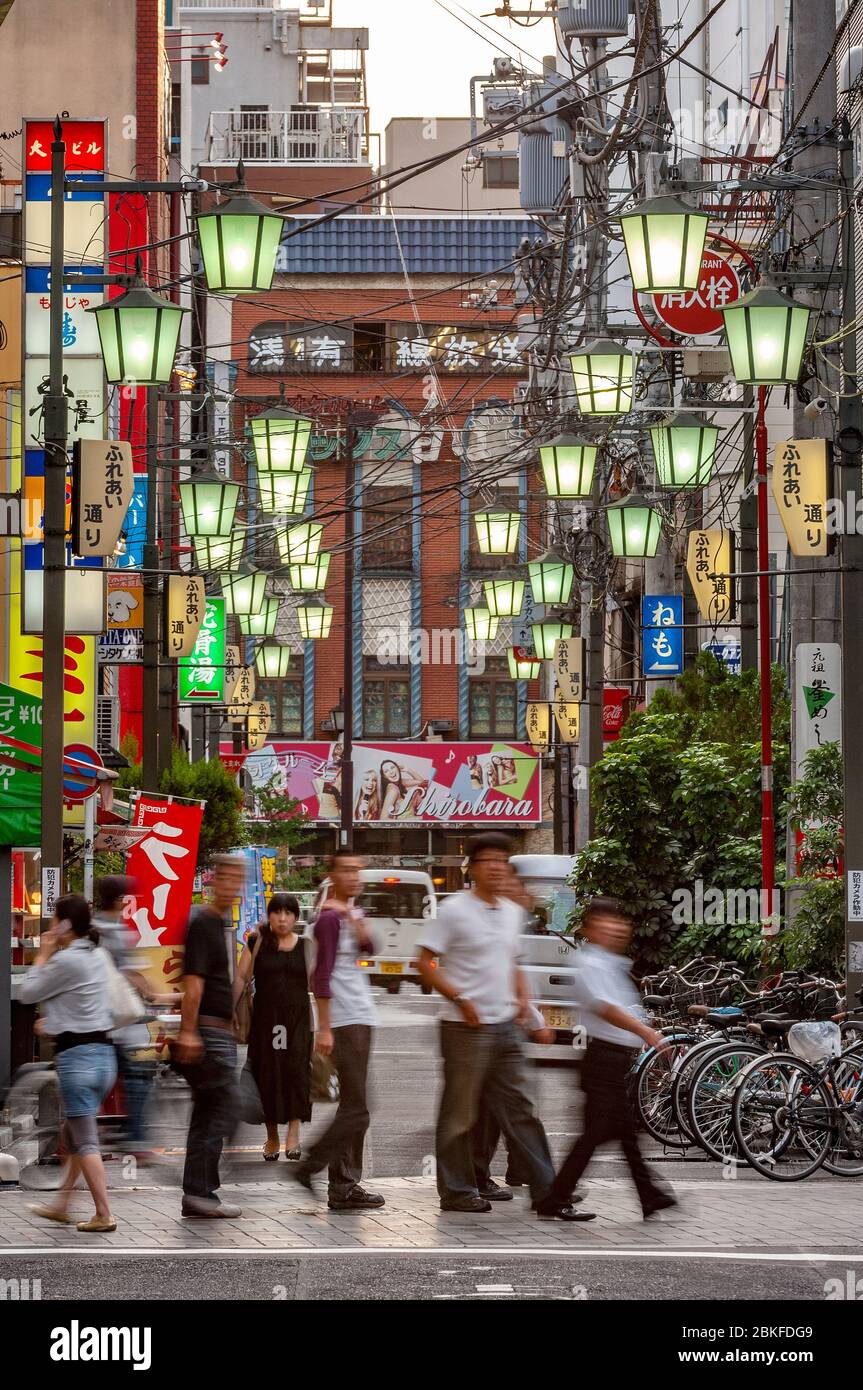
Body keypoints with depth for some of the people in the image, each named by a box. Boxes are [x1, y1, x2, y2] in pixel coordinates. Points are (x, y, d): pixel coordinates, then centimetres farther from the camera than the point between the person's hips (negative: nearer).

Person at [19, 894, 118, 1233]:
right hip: (103, 1052, 9)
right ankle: (61, 1205, 28)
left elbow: (26, 993, -5)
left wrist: (42, 956, 3)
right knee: (74, 1136, 19)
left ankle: (104, 1215, -5)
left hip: (76, 1054, -9)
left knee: (85, 1141, -4)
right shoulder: (97, 956, 12)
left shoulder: (65, 960, -15)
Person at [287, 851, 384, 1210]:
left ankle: (344, 1186, 10)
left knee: (352, 1106, 9)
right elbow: (322, 976, -15)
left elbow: (369, 948, 3)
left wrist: (358, 927, -15)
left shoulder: (352, 913, 17)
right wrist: (324, 1029, -18)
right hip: (344, 1020, -9)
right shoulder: (330, 917, -11)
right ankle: (309, 1165, -4)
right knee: (355, 1109, -11)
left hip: (361, 1016, 9)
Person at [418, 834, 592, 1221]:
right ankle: (456, 1192, 12)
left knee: (521, 1110, 6)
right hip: (466, 1028, -7)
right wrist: (460, 999, -17)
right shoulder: (455, 910, -8)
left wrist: (521, 996, 10)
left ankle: (547, 1193, 5)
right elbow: (425, 963, -9)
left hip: (506, 1026, 7)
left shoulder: (511, 912, 14)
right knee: (460, 1113, 2)